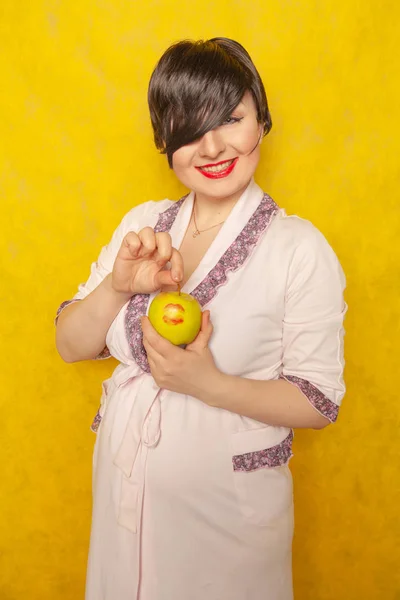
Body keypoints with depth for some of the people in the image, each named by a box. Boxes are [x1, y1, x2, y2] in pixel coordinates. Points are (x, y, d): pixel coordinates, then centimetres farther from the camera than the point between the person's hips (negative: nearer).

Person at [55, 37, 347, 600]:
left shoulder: (299, 248, -15)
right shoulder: (142, 224, -1)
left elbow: (318, 402, -13)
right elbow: (71, 345, 0)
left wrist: (208, 384, -26)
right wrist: (118, 286, -18)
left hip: (229, 507, -4)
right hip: (124, 490, 4)